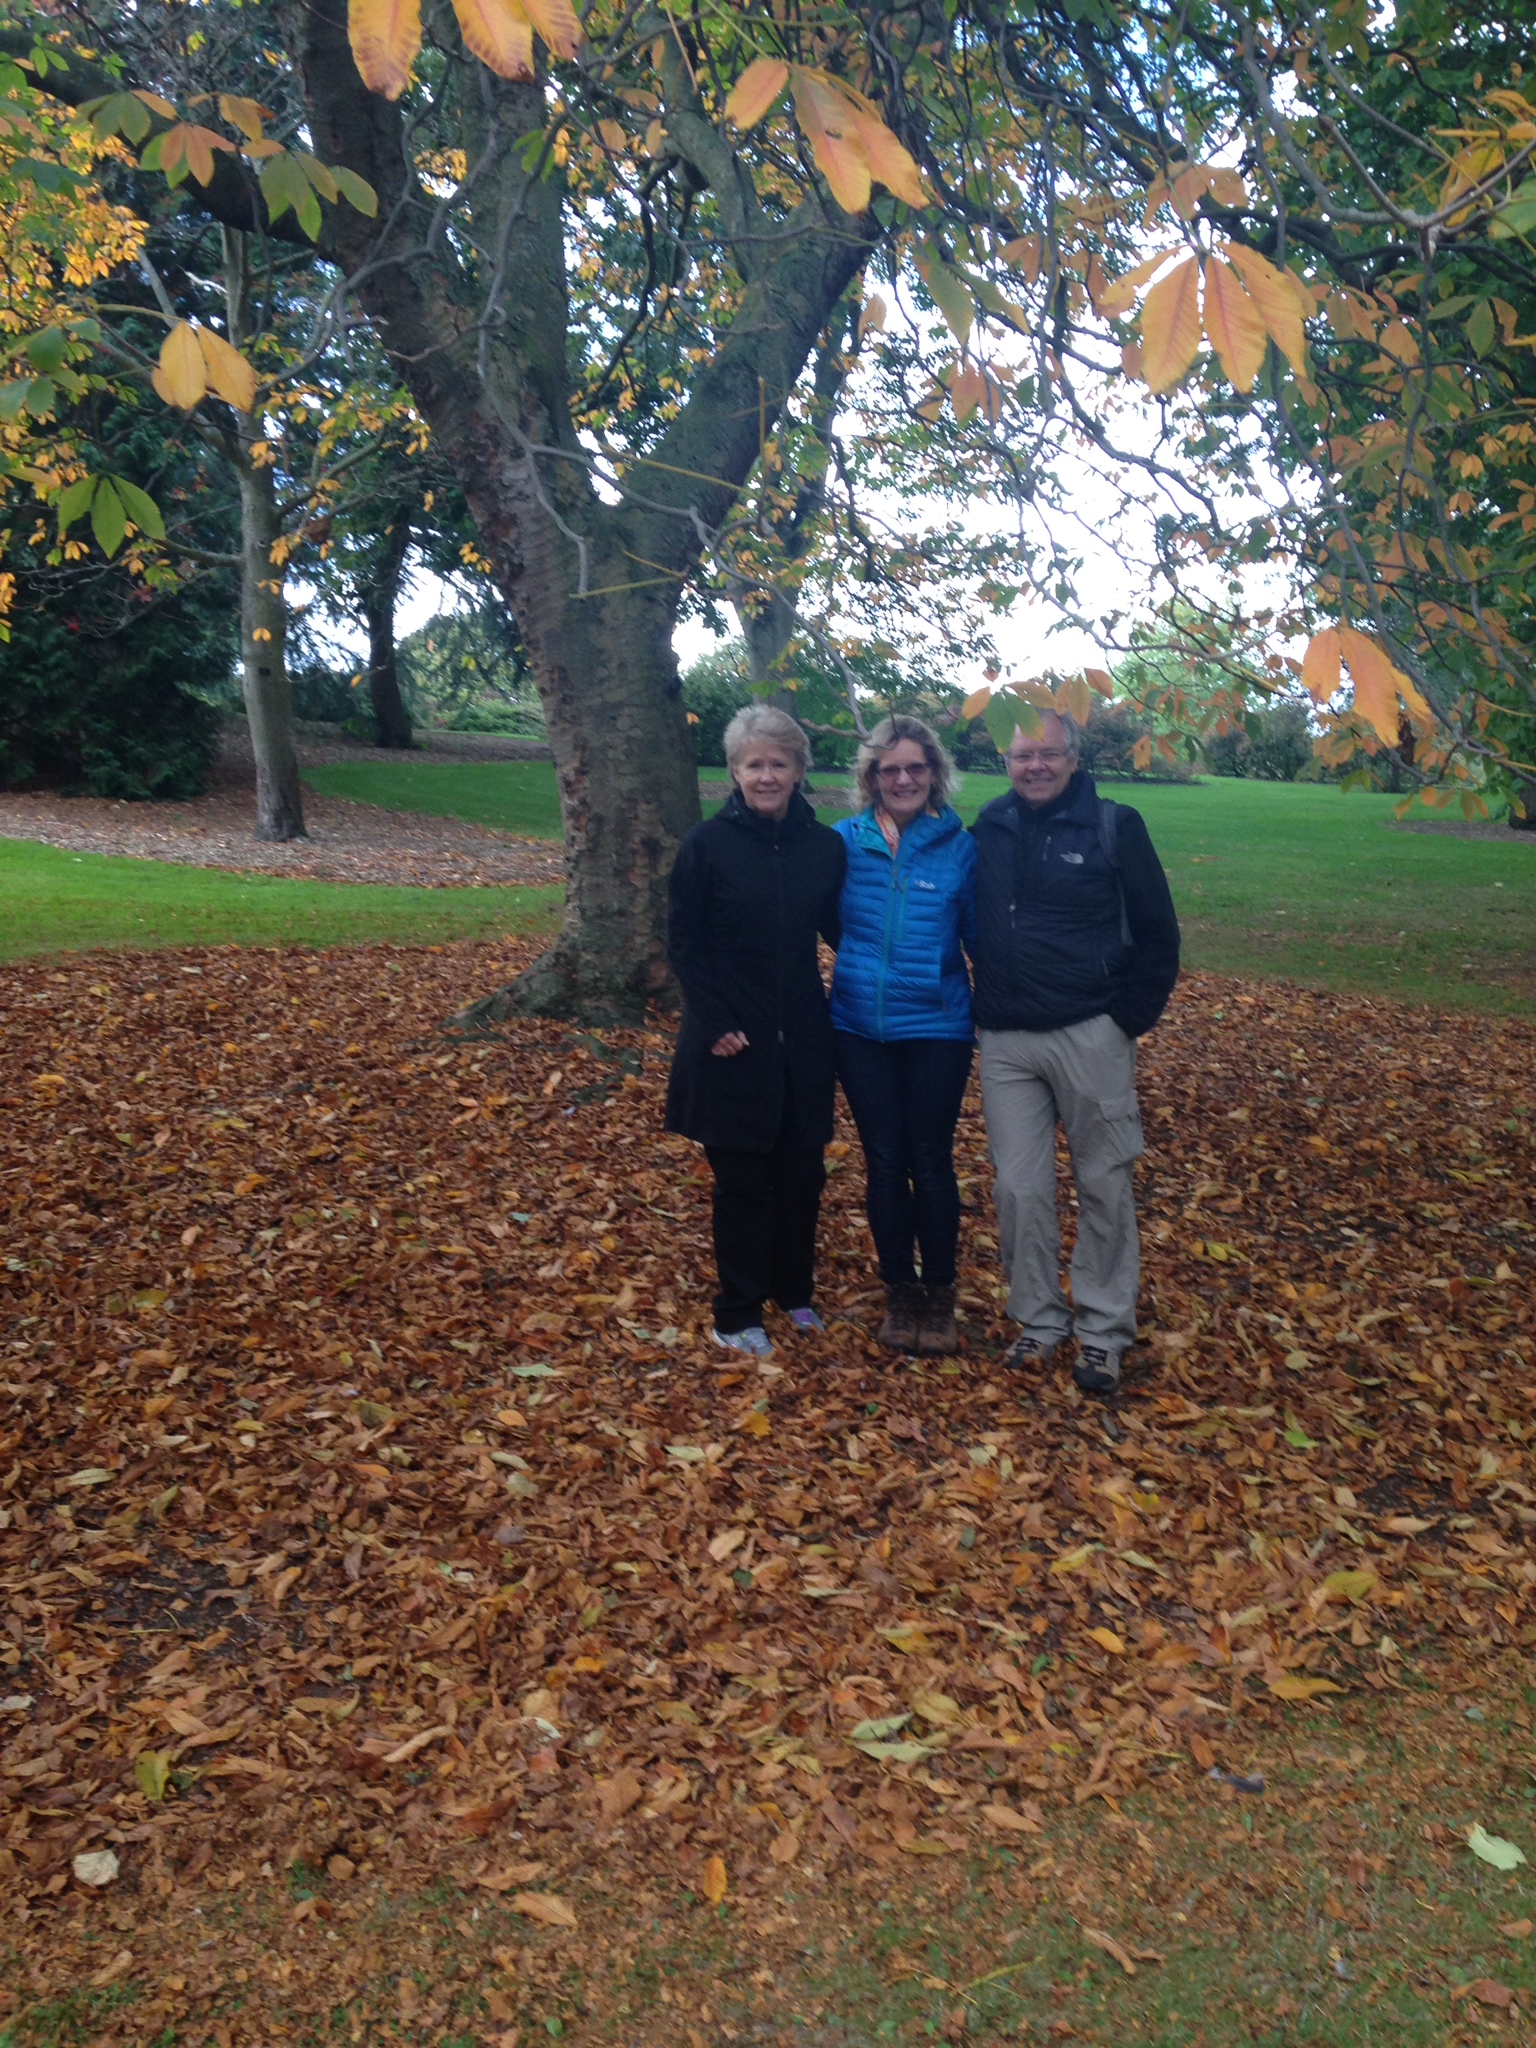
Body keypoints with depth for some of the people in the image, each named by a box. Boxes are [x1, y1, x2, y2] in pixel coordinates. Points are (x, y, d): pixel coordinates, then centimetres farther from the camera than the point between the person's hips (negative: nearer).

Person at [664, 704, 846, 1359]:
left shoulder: (825, 846, 1)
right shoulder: (707, 844, -8)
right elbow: (683, 943, -6)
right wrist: (715, 1023, -13)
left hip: (802, 1039, 3)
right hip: (732, 1042, -3)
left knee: (802, 1173, 12)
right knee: (742, 1180, 5)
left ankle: (794, 1290, 33)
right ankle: (738, 1314, 20)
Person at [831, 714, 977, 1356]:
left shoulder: (960, 847, -3)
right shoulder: (844, 840, 0)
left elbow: (980, 936, 3)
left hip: (936, 1028, -1)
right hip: (861, 1027, 2)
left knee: (931, 1161, 5)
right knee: (884, 1162, 9)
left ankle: (939, 1295, 22)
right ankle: (900, 1291, 25)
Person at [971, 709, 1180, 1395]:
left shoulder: (1114, 826, -4)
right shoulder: (989, 831, 6)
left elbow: (1158, 934, -1)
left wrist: (1130, 1019, -6)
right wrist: (983, 1006, 8)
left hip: (1091, 1036, -3)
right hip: (1005, 1042, 3)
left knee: (1105, 1184, 6)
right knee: (1020, 1188, 7)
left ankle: (1104, 1330, 19)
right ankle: (1039, 1319, 22)